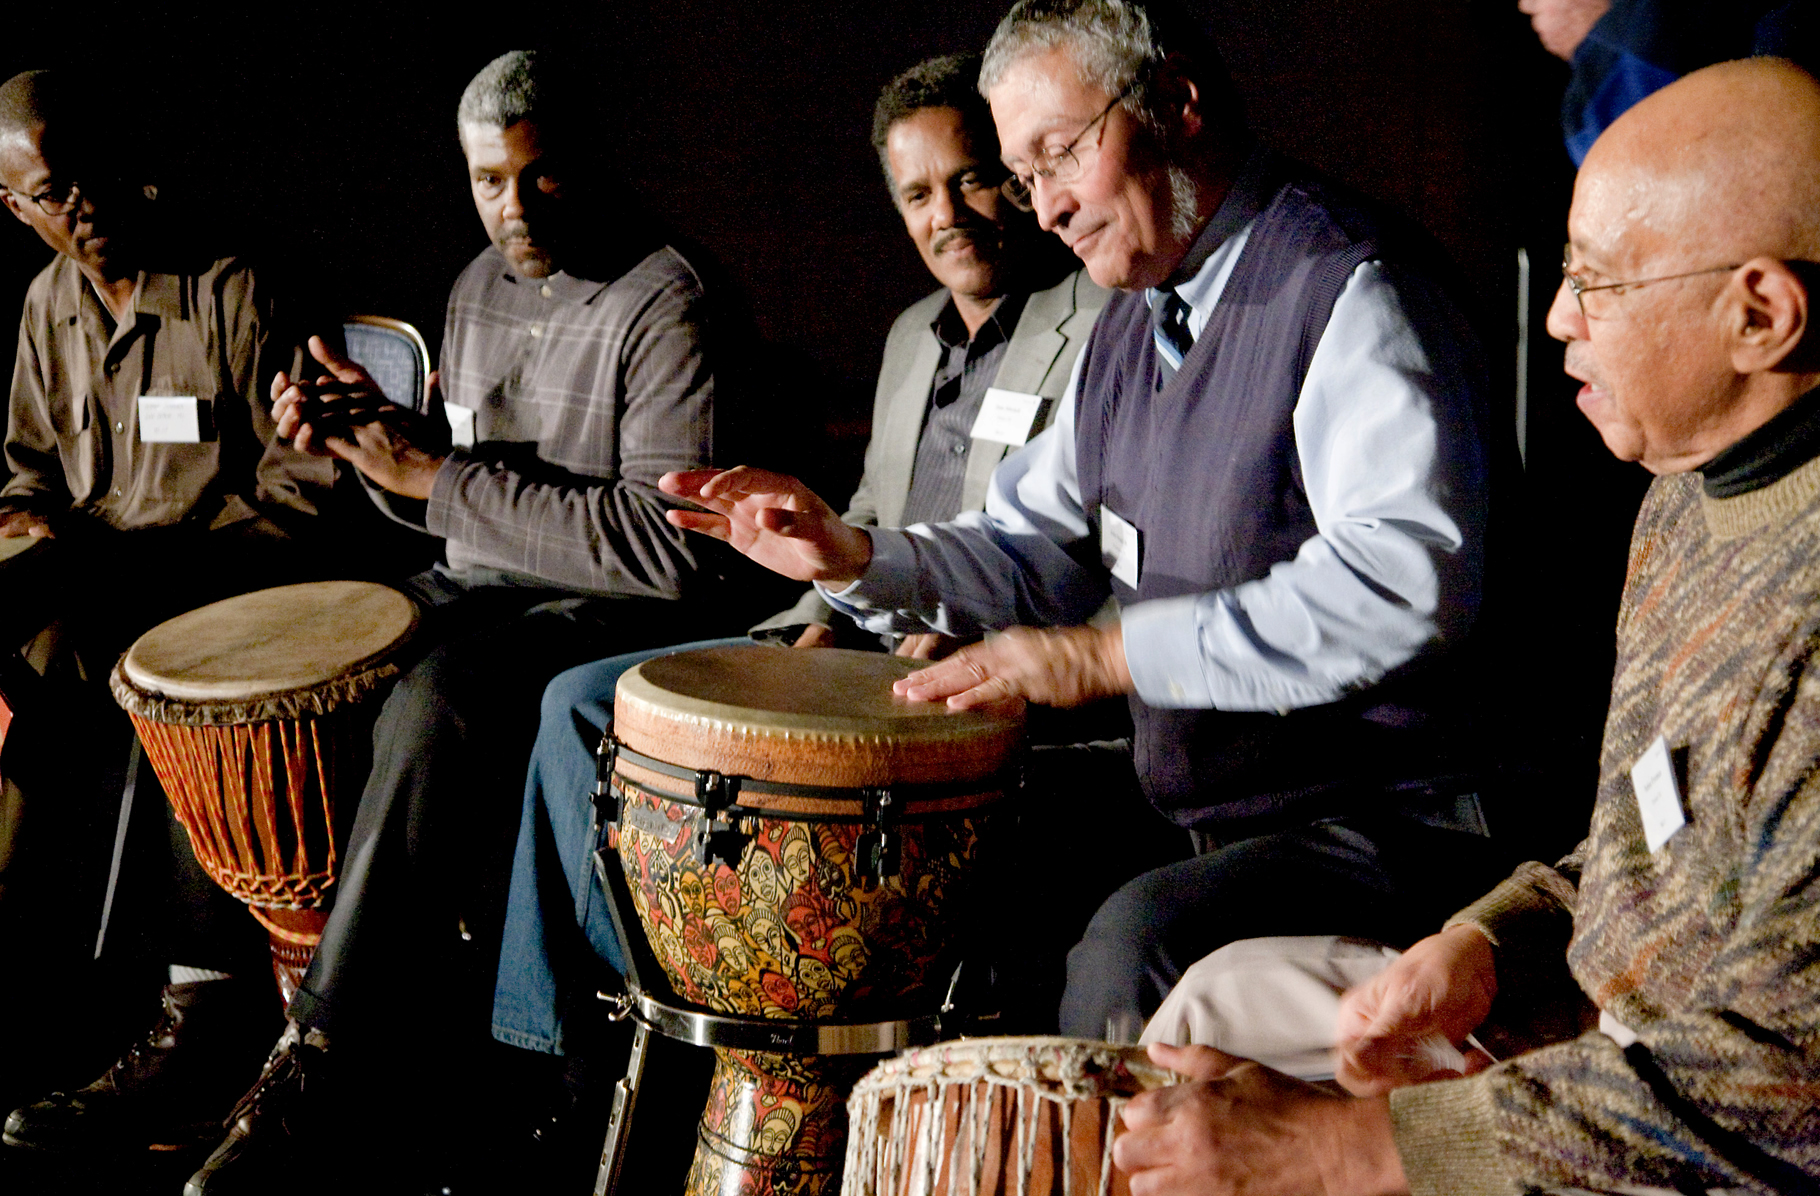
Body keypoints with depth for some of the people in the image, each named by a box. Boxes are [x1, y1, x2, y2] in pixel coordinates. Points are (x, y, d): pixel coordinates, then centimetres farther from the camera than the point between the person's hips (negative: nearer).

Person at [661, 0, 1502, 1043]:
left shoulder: (1345, 285, -16)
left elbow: (1410, 581, -29)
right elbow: (1041, 554, 18)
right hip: (1183, 798, 9)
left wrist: (1110, 656, -27)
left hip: (1379, 820, -8)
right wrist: (854, 558, 0)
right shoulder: (1132, 327, 14)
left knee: (1137, 941, -32)